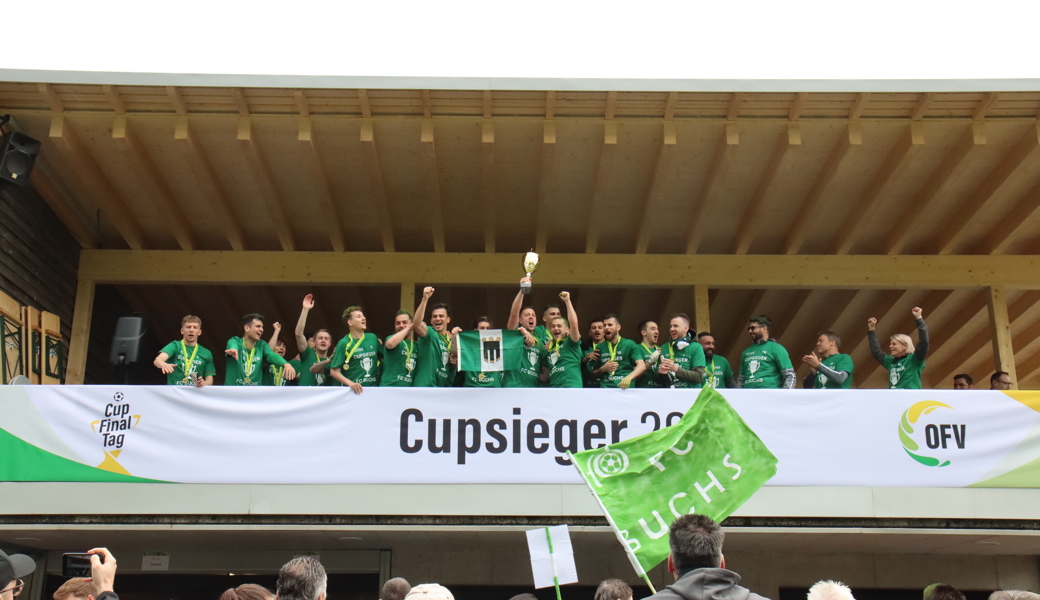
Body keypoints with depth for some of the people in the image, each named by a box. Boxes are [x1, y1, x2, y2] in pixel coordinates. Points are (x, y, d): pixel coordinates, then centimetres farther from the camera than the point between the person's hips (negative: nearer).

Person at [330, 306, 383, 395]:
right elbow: (334, 371, -8)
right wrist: (350, 383, -20)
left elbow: (384, 356, 22)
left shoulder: (373, 338, 8)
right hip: (352, 390, -4)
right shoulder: (344, 343, -5)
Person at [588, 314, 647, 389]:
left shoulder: (629, 344, 4)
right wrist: (603, 369, 0)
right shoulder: (600, 348, 14)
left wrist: (629, 377, -26)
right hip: (604, 387, 3)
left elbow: (642, 366, -8)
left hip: (625, 388, -3)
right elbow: (594, 374, 22)